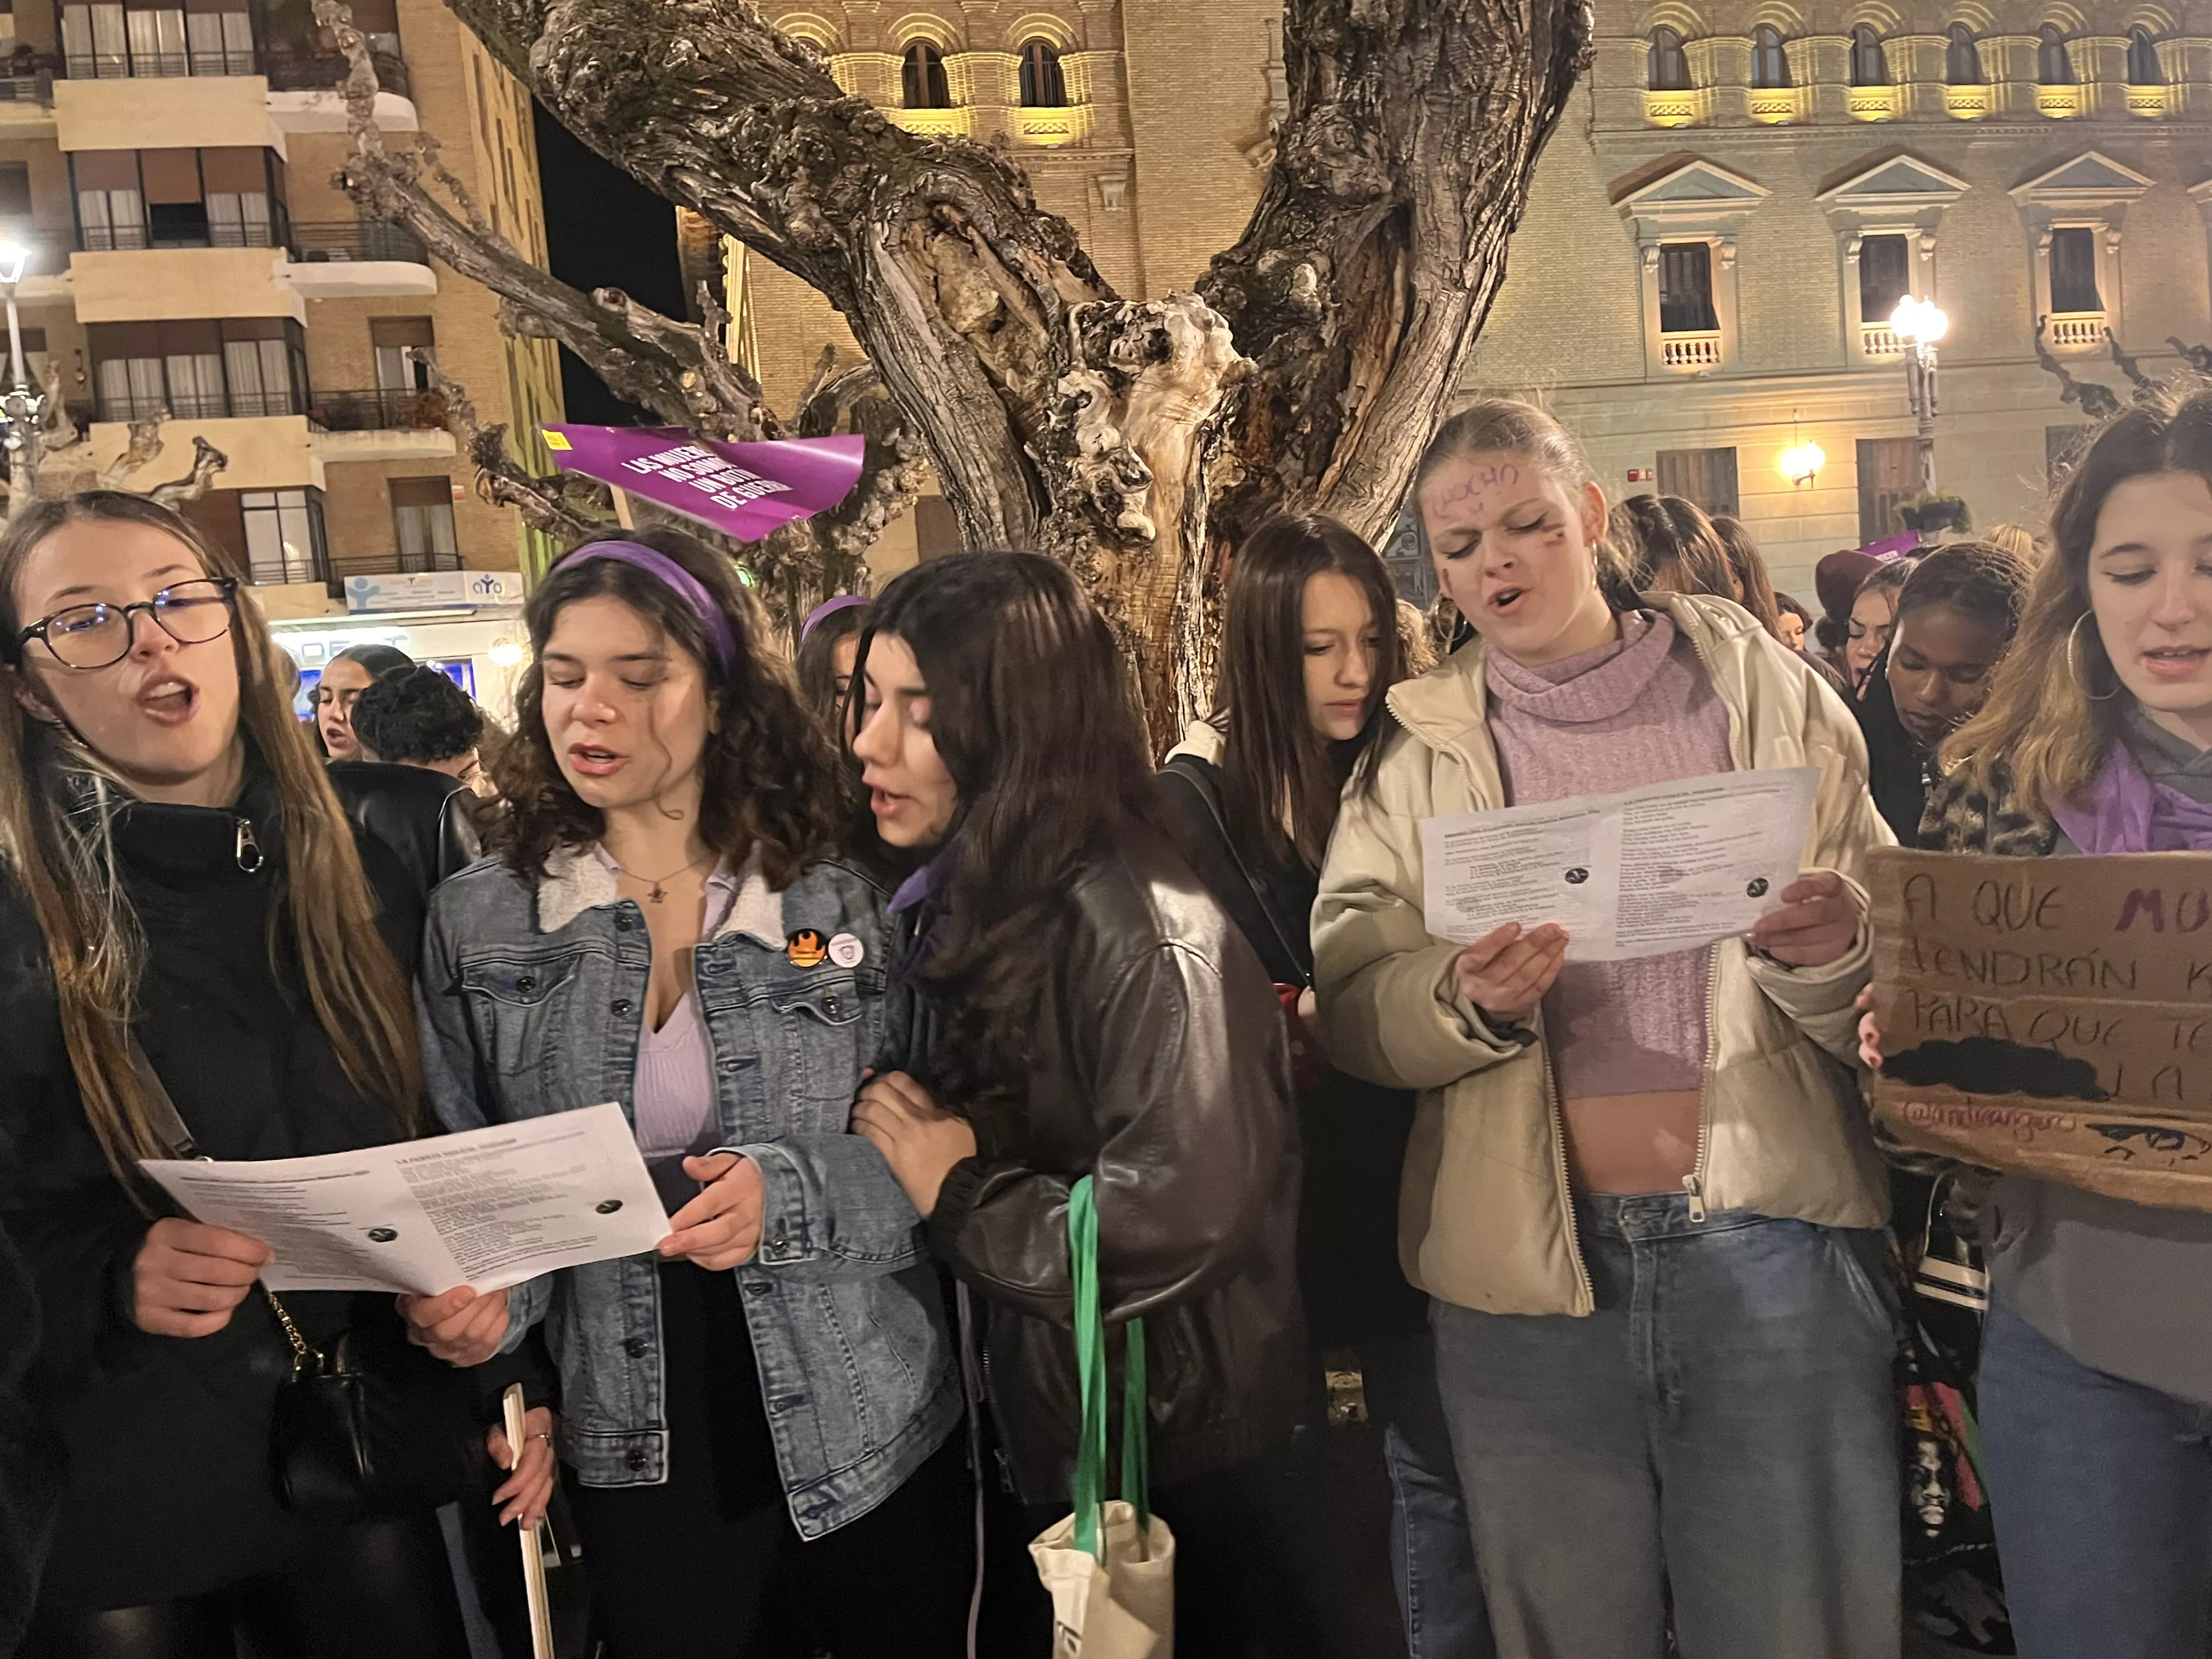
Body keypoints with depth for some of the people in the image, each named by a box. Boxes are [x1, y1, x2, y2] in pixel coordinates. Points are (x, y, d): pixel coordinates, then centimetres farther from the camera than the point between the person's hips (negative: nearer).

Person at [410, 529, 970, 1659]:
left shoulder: (842, 906, -5)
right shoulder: (476, 922, -1)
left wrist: (791, 1193, -23)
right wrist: (478, 1287, -16)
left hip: (867, 1434, 0)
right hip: (638, 1449, 0)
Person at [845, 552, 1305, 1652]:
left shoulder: (1145, 931, -24)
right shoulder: (956, 906, 3)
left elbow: (1179, 1220, -32)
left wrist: (957, 1192, -20)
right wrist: (896, 1129, -6)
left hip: (1159, 1456, -8)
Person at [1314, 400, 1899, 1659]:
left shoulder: (1763, 687, 5)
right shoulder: (1422, 750, 5)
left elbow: (1893, 972, 7)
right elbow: (1349, 1009, -2)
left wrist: (1828, 956, -15)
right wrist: (1467, 1000, -21)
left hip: (1772, 1239, 0)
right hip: (1531, 1258, 1)